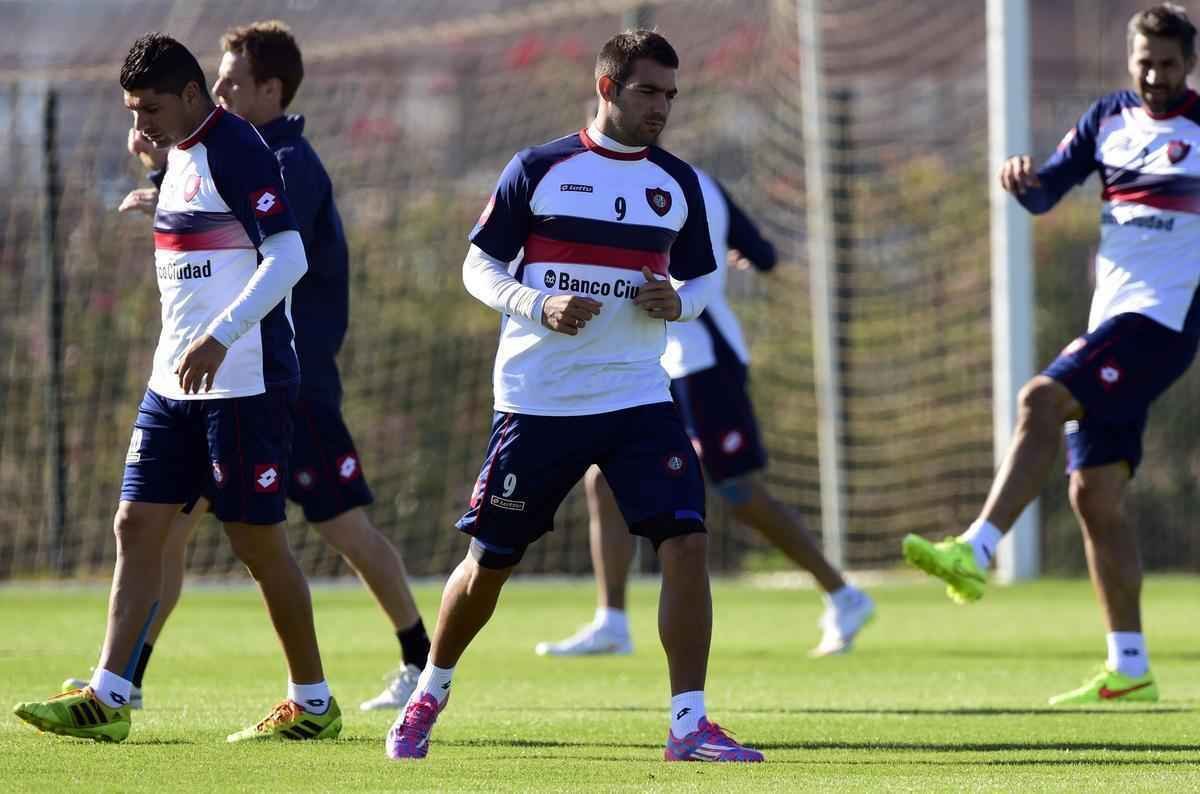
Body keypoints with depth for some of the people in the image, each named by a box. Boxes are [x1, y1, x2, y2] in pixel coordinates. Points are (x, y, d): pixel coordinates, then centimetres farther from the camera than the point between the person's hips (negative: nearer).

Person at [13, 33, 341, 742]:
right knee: (137, 525, 2)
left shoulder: (237, 151, -14)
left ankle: (313, 703, 10)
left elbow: (289, 257, -22)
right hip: (176, 383, 9)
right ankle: (108, 699, 1)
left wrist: (221, 336, -28)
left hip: (246, 384, -9)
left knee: (257, 537, -2)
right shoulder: (180, 156, 14)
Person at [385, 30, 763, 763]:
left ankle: (689, 724, -9)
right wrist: (537, 305, -18)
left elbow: (702, 280, 16)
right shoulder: (539, 170, -4)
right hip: (537, 400, -2)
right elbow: (479, 266, 0)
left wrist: (678, 303, -7)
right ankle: (429, 695, 31)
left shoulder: (678, 183, 7)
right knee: (490, 560, 7)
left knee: (687, 542, -15)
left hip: (638, 398, 2)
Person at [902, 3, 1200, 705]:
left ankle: (977, 551, -33)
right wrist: (1023, 179, -6)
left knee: (1042, 401, -26)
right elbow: (1046, 194, 16)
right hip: (1112, 321, 7)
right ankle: (1130, 670, 7)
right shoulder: (1110, 119, 15)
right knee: (1095, 495, 2)